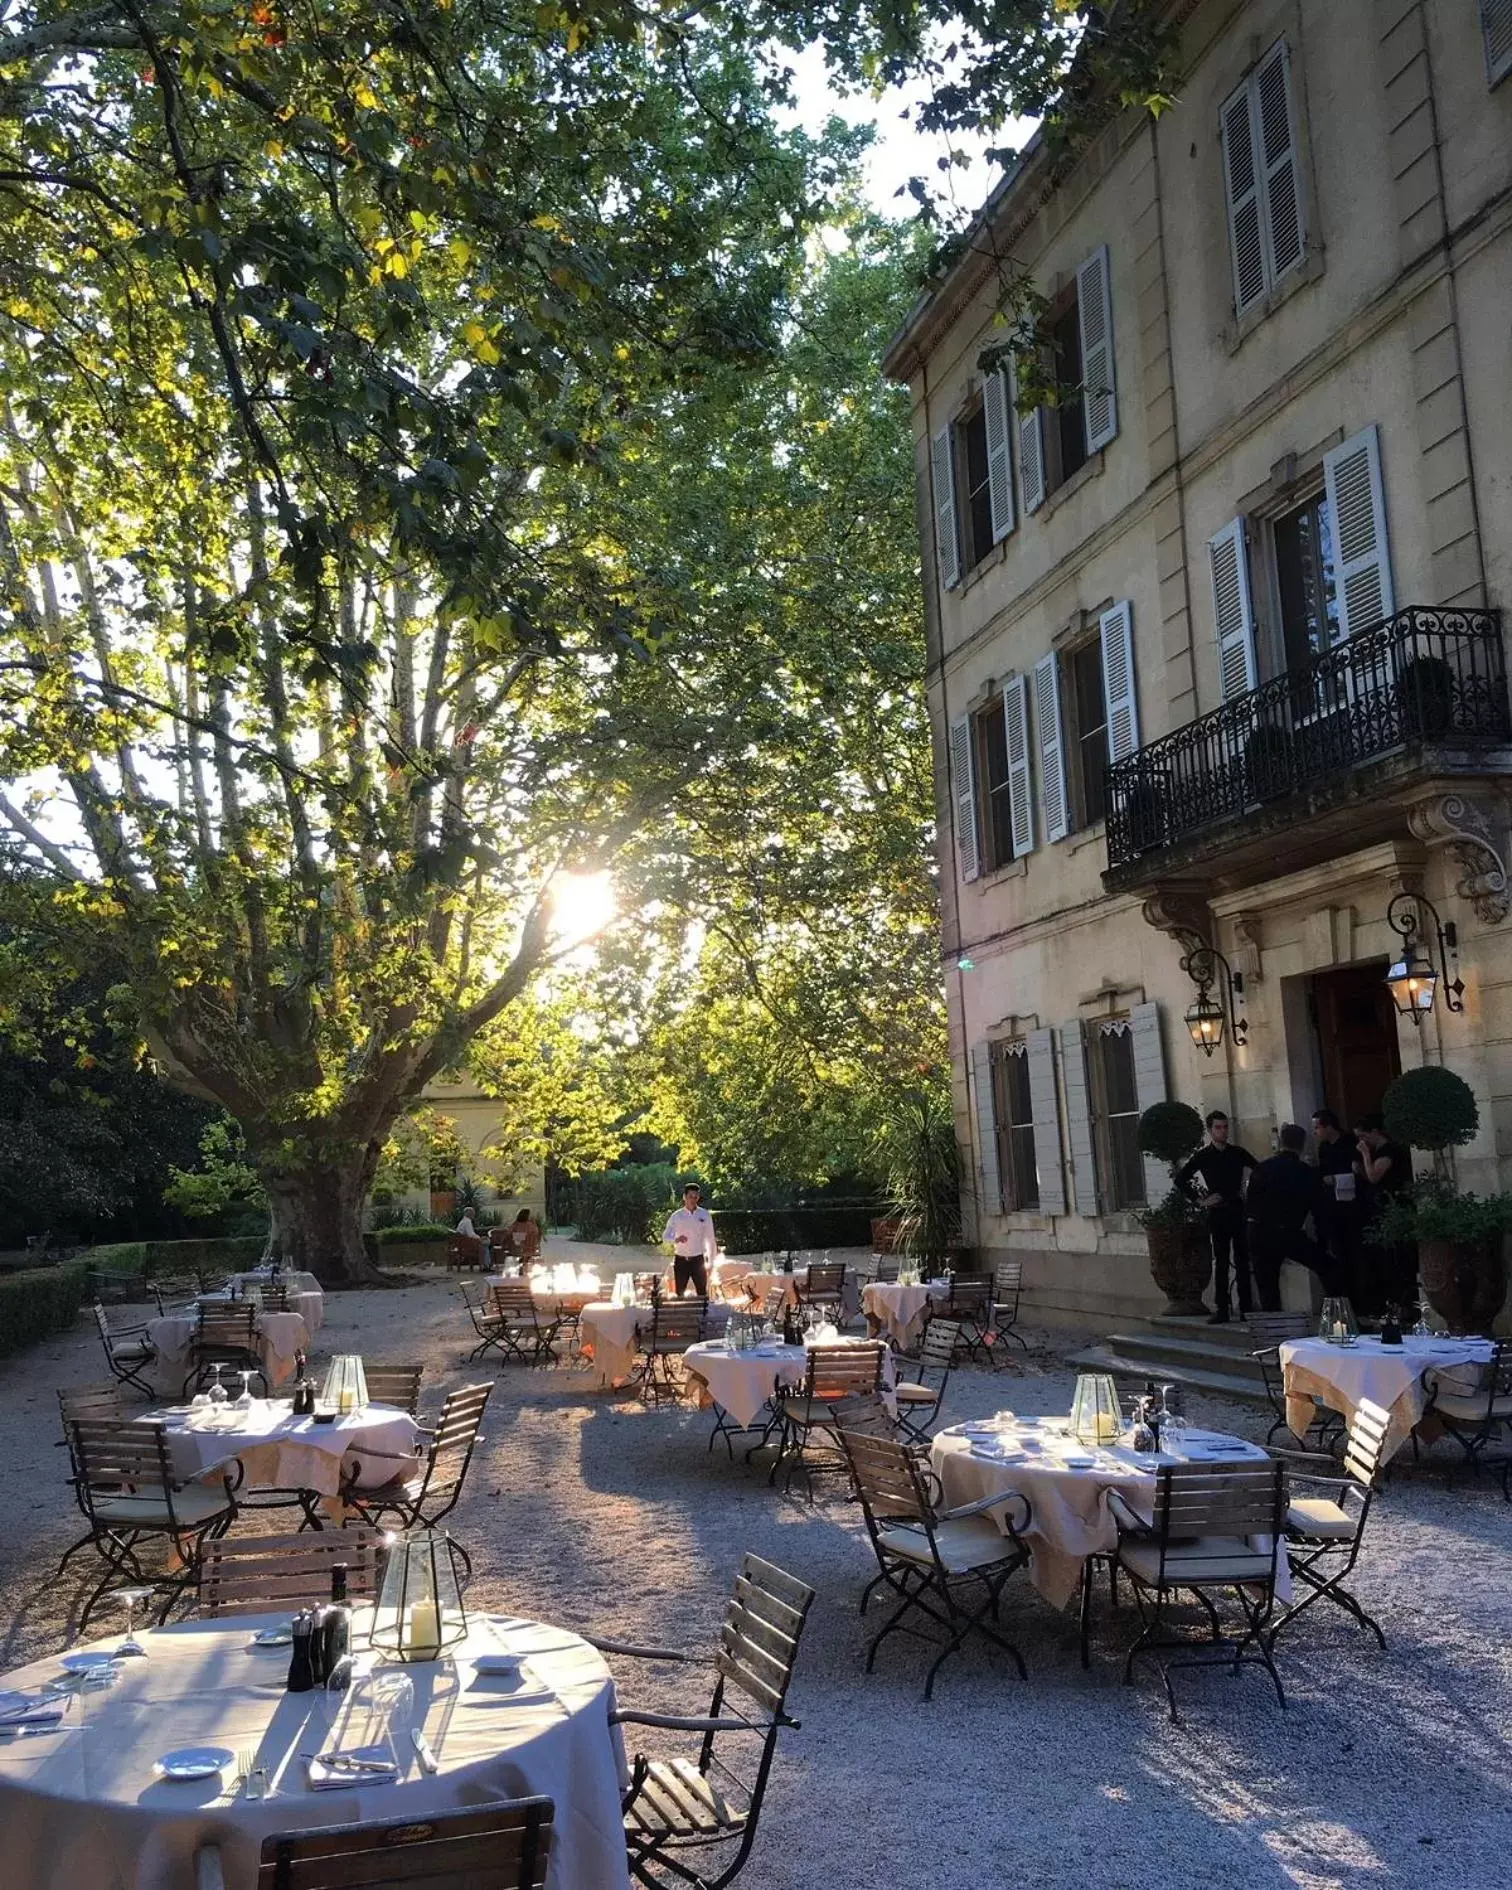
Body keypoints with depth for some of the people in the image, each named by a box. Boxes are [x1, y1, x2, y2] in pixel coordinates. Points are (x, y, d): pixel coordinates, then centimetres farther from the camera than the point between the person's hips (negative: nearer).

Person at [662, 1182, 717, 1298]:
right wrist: (676, 1239, -24)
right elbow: (665, 1236, -1)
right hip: (681, 1259, 1)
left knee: (702, 1293, -2)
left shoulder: (705, 1215, -1)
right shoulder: (677, 1216, -1)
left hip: (698, 1259, -1)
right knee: (679, 1293, 7)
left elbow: (710, 1238, 5)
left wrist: (711, 1261, 3)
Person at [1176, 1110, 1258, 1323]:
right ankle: (1221, 1309, 1)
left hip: (1239, 1210, 2)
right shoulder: (1203, 1156, 1)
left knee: (1243, 1260, 4)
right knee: (1221, 1262, 0)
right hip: (1218, 1212, -2)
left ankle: (1246, 1308, 8)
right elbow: (1180, 1179, 1)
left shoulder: (1237, 1152, 7)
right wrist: (1199, 1199, -4)